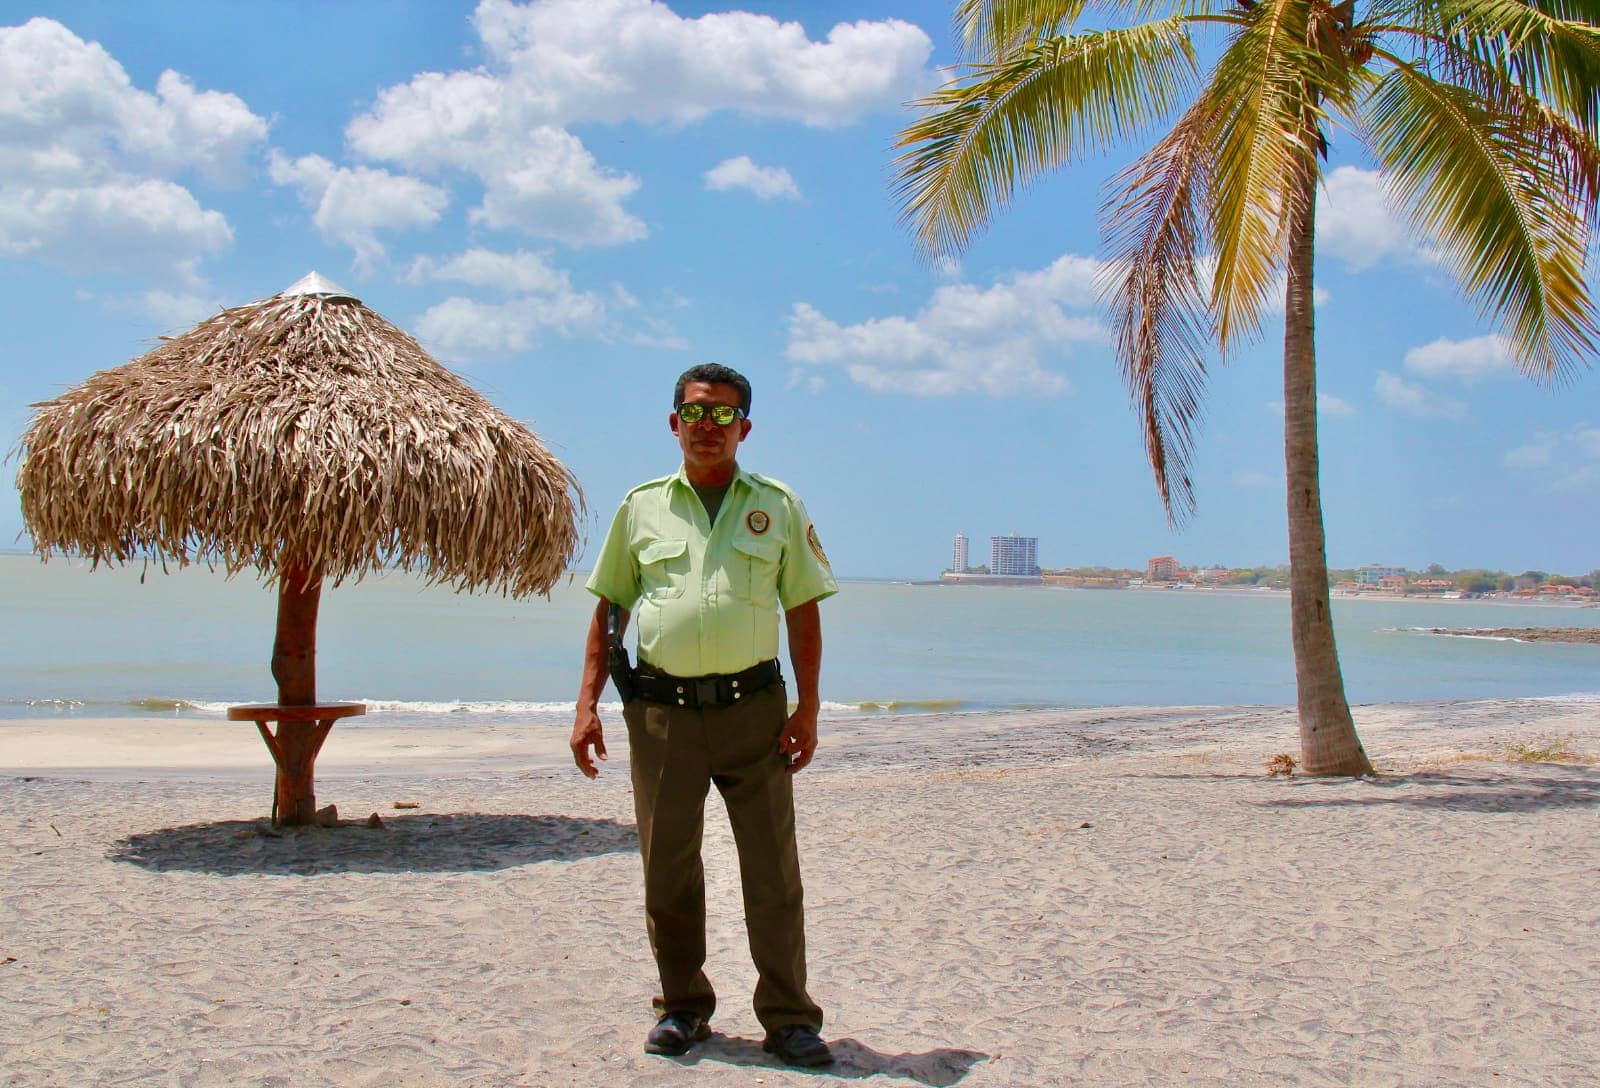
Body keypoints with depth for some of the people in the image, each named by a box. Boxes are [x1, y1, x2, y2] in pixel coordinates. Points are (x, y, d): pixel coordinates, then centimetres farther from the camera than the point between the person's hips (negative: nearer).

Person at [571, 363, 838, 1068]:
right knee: (667, 870, 7)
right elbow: (609, 610, 11)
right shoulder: (642, 507, 9)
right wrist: (588, 705, 3)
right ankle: (682, 1007, 22)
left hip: (753, 706, -1)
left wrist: (807, 709, -1)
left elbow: (803, 611, 7)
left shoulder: (778, 507, 8)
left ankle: (789, 1018, 10)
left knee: (773, 870, 0)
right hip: (662, 710, 1)